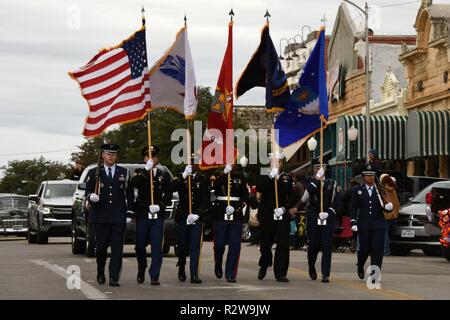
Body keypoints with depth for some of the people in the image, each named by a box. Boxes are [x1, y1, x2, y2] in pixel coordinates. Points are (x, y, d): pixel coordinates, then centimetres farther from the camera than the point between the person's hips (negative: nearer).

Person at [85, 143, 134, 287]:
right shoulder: (94, 173, 8)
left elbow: (129, 193, 9)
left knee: (117, 248, -7)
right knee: (101, 247, 5)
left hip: (118, 217, 0)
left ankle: (114, 278, -8)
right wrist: (91, 197, -15)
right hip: (100, 216, 0)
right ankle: (100, 274, 24)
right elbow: (88, 191, 8)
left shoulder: (124, 173, 10)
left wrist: (129, 211, 1)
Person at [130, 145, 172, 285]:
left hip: (158, 215, 1)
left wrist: (160, 206, -9)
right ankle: (141, 272, 27)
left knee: (157, 247, -4)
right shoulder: (140, 173, 5)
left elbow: (168, 194, 7)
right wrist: (146, 169, -26)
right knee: (140, 246, 6)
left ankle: (154, 276, -1)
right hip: (142, 214, 0)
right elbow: (134, 183, -17)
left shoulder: (164, 175, 10)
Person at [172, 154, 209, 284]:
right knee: (182, 245, 7)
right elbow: (172, 187, -17)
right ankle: (181, 269, 29)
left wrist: (197, 214, -11)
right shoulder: (181, 178, 4)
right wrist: (184, 175, -28)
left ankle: (194, 275, -8)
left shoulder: (203, 180, 5)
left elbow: (206, 200, 1)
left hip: (197, 217, 0)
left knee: (195, 246, -6)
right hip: (183, 215, 0)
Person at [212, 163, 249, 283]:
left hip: (236, 215, 1)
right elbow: (215, 188, -16)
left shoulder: (240, 178, 9)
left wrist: (236, 208, -12)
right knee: (219, 244, 1)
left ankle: (231, 274, 4)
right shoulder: (217, 176, 5)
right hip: (220, 215, -1)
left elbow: (245, 196, 3)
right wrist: (224, 173, -20)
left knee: (235, 246, -3)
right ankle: (218, 267, 29)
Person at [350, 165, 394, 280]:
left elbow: (385, 207, 8)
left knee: (378, 250, -6)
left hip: (378, 224, 1)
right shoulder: (357, 190, 5)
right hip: (364, 225, -1)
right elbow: (354, 208, 3)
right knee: (365, 248, 1)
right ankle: (360, 266, 32)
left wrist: (389, 207, -15)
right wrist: (353, 222, -6)